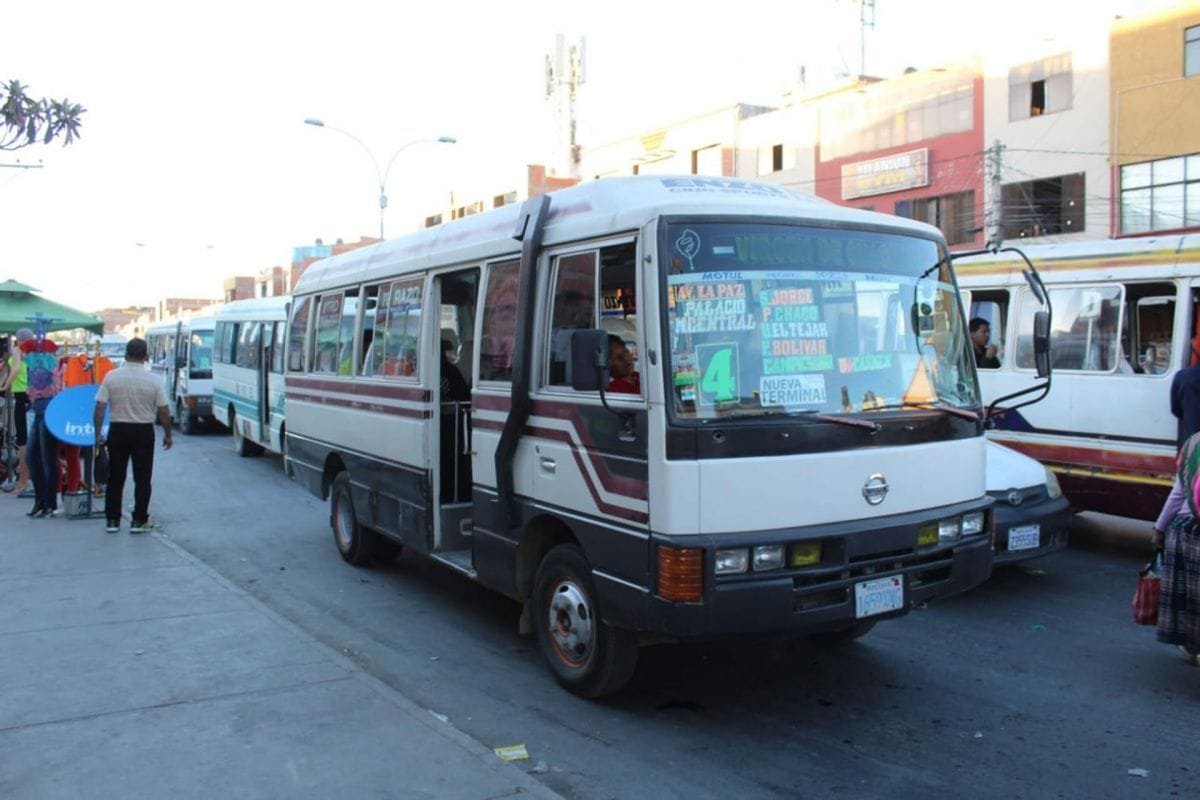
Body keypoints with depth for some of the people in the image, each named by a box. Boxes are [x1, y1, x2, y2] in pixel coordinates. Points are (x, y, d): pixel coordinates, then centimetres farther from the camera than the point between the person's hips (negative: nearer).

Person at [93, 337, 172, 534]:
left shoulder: (111, 377, -5)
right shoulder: (153, 380, -8)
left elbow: (99, 407, -6)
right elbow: (163, 411, -6)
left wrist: (98, 432, 4)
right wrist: (167, 435, 6)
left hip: (118, 430, 2)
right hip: (144, 431, -1)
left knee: (115, 478, 11)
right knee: (142, 479, 6)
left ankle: (112, 520, 15)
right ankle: (139, 521, 7)